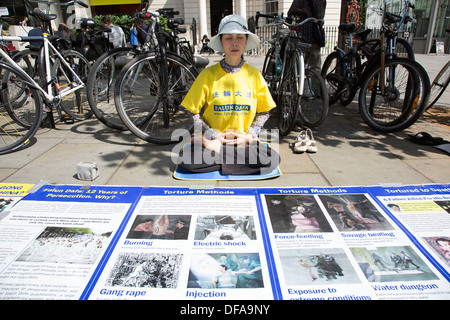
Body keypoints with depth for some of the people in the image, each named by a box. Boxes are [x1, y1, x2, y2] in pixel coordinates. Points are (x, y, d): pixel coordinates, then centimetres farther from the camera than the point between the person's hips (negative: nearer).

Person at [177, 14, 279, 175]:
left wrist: (248, 135, -6)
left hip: (243, 141, 1)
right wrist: (214, 136, -10)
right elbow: (194, 113, 1)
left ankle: (217, 159, -12)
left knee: (272, 160, -26)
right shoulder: (208, 74, -1)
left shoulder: (254, 75, 3)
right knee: (185, 161, -28)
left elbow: (264, 112, 9)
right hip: (212, 139, -1)